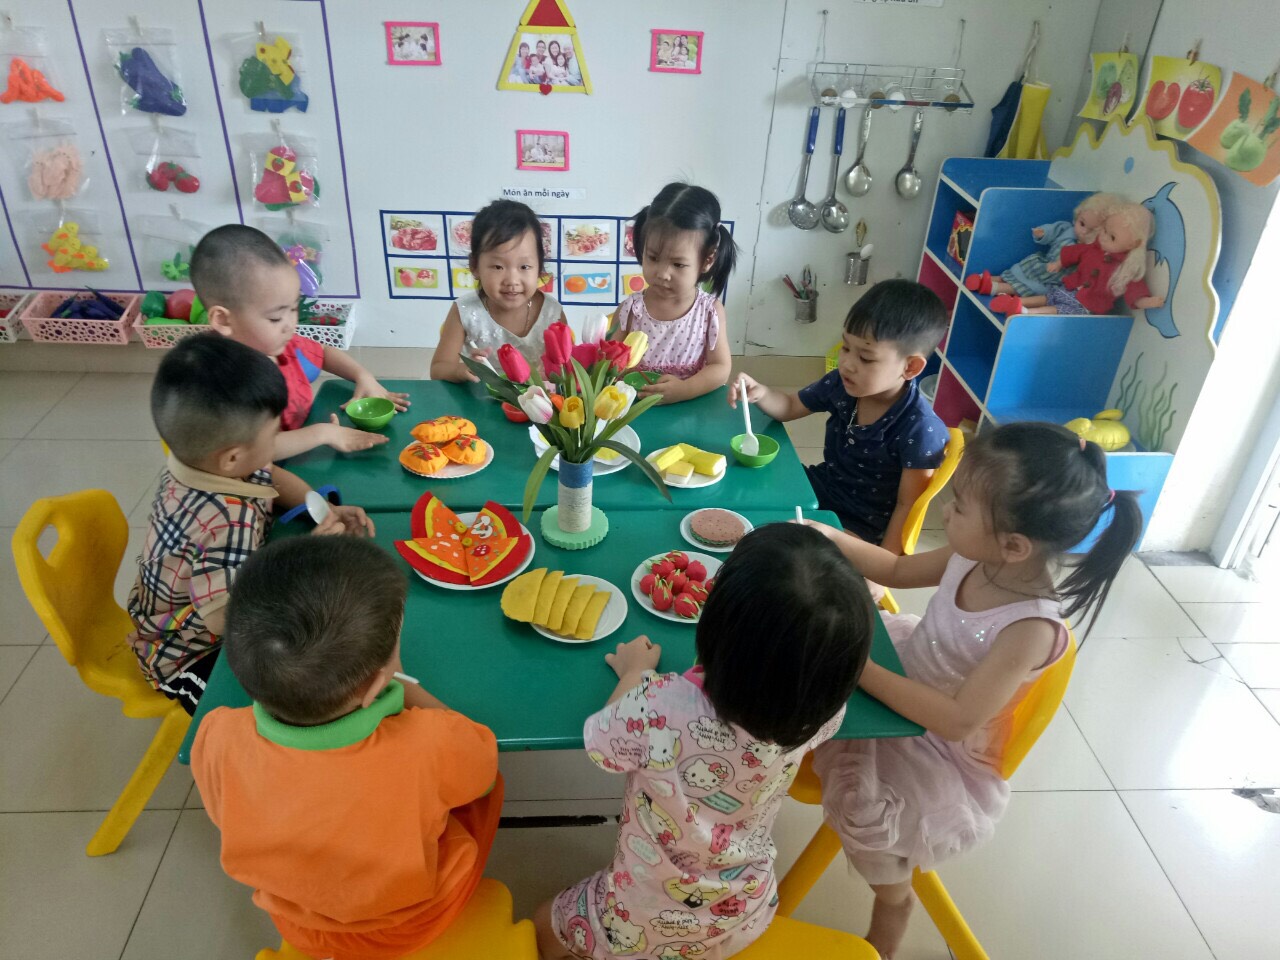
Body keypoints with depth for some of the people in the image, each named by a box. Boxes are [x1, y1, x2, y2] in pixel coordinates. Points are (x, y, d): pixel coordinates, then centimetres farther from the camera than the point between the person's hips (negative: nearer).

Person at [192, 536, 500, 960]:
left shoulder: (216, 740, -32)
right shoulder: (432, 746, -41)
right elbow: (482, 768, -14)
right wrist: (405, 689, -6)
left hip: (297, 923, 2)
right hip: (417, 923, -2)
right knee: (484, 769, 18)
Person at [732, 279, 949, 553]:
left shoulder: (919, 430, -26)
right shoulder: (842, 384, -10)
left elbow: (907, 506, -19)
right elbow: (790, 407, 7)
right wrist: (760, 393, -15)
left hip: (860, 525, -6)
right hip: (820, 486, 7)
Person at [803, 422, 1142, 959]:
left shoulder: (1031, 628, -34)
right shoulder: (975, 558, -16)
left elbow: (958, 720, -34)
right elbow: (898, 571, 3)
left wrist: (860, 670, -37)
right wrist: (832, 538, -8)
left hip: (942, 748, -7)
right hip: (904, 675, 7)